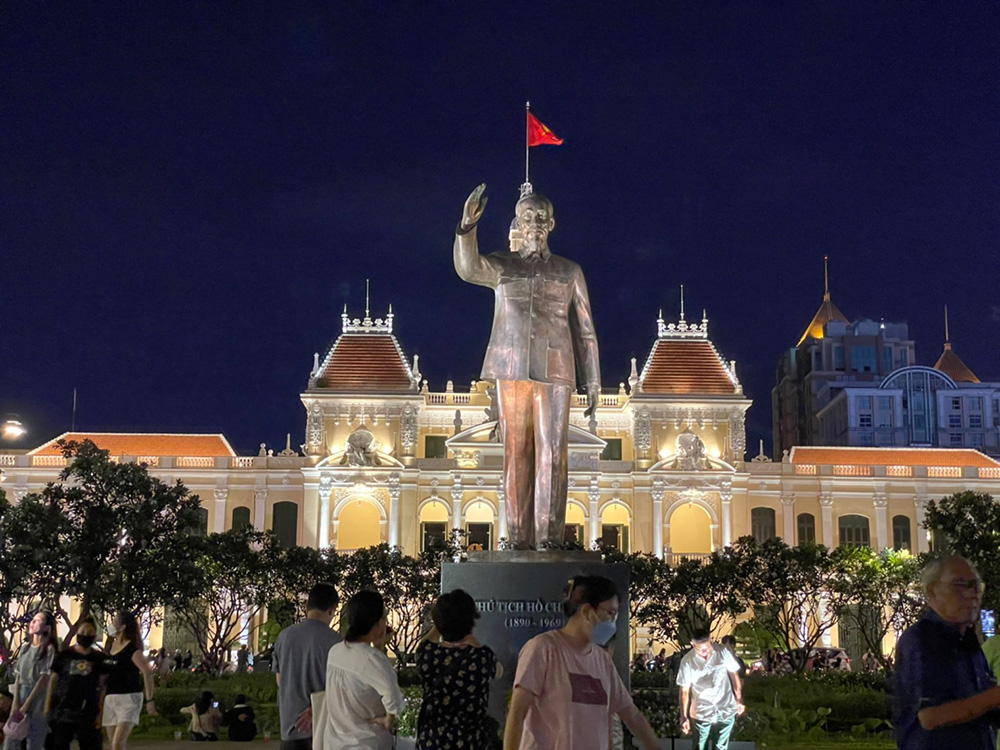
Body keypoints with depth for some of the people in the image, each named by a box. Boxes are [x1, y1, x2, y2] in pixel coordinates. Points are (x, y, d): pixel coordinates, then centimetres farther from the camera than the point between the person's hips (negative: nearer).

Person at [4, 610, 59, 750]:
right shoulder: (25, 647, 12)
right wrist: (15, 703, -3)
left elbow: (44, 679, -11)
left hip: (38, 698, -5)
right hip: (20, 695, 5)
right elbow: (18, 676, 8)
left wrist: (26, 705, -12)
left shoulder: (49, 649, -6)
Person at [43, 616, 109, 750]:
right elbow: (52, 681, 8)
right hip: (61, 713, 1)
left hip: (88, 715, -1)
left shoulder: (99, 659, 4)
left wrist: (101, 713, -4)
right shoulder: (64, 656, 5)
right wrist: (47, 709, 2)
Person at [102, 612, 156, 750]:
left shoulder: (132, 648, -11)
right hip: (110, 698, 7)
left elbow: (147, 672, -16)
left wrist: (149, 700, -20)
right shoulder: (112, 645, 10)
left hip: (129, 698, -7)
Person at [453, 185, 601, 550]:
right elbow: (468, 268, -13)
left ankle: (549, 537, -8)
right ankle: (519, 538, 1)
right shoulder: (502, 265, 11)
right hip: (512, 369, 0)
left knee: (552, 451, -8)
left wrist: (593, 383, 5)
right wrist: (467, 226, -31)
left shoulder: (570, 272, 13)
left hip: (554, 371, 0)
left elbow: (585, 331, 11)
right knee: (516, 452, -1)